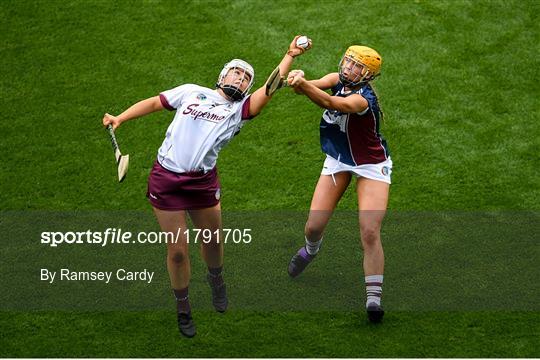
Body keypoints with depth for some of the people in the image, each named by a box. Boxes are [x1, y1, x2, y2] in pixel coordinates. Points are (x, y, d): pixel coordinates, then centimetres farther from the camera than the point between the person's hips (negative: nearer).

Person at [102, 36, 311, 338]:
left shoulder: (239, 109, 9)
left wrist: (290, 56, -11)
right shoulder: (191, 92, 11)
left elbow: (268, 89, -5)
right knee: (177, 250, 1)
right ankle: (183, 309, 21)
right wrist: (120, 118, 4)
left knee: (213, 240, 13)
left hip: (203, 182, 1)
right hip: (166, 180, -1)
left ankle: (216, 279, 48)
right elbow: (154, 103, 16)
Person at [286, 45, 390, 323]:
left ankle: (373, 298, -8)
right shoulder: (338, 80, -8)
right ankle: (311, 249, 39)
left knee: (370, 232, -17)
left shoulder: (362, 99, -30)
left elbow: (331, 103, -47)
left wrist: (303, 85, -64)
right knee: (314, 226, 2)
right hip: (337, 161, 6)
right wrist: (298, 79, -50)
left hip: (371, 166, -6)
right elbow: (318, 85, -27)